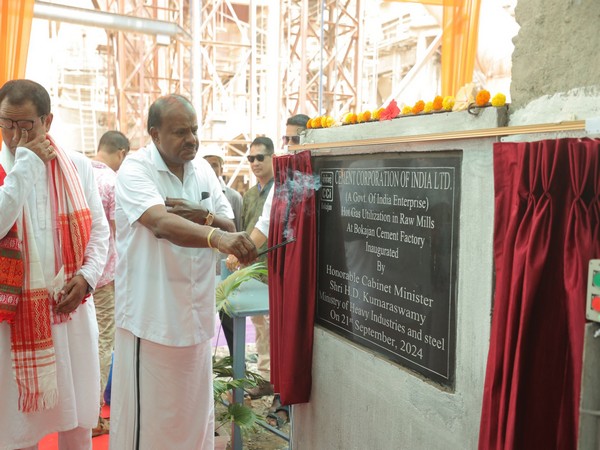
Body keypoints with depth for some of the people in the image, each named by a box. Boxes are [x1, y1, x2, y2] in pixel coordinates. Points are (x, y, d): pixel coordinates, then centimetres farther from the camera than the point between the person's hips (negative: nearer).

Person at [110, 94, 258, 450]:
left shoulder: (204, 170, 7)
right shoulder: (135, 170, -12)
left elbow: (231, 228, 7)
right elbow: (162, 222, -30)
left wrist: (204, 216, -15)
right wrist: (217, 237, -46)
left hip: (196, 314, 6)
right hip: (151, 315, -6)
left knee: (195, 409, 18)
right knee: (147, 415, 4)